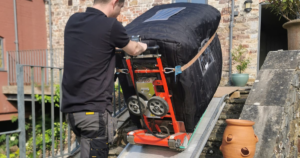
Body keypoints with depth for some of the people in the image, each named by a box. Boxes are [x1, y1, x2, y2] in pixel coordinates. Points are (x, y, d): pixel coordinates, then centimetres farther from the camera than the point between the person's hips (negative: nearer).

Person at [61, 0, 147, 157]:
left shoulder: (73, 20, 9)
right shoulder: (111, 25, -10)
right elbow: (133, 50, 8)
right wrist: (142, 46, 30)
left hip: (71, 107, 8)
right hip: (93, 109, -8)